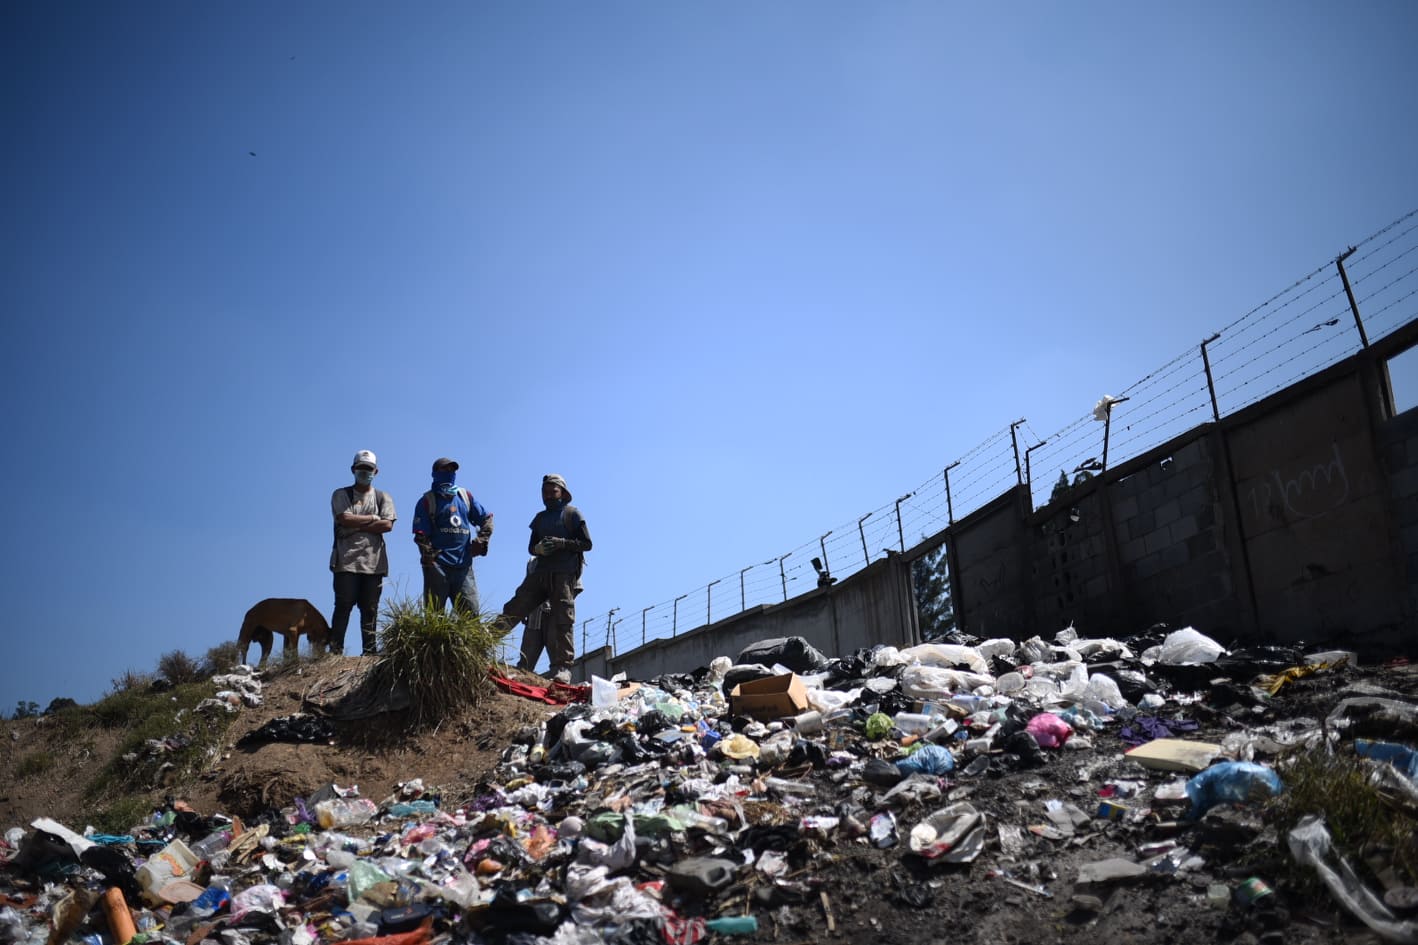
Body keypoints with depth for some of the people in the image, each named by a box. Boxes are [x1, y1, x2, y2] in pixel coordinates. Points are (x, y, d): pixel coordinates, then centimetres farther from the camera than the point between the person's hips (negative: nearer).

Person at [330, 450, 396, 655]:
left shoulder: (383, 498, 15)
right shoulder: (341, 495, 10)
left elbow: (387, 524, -3)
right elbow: (345, 519, -9)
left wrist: (356, 527, -7)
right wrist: (373, 518, -2)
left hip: (373, 562, 2)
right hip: (347, 561, -2)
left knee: (370, 609, 2)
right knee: (343, 606, -5)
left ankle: (370, 651, 4)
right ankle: (335, 650, -3)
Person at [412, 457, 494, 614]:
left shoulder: (465, 496, 18)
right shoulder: (428, 501, 5)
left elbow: (486, 519, 20)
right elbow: (421, 535, -2)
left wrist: (481, 541, 5)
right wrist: (429, 556, -14)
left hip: (464, 565, 4)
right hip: (437, 565, -4)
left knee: (470, 612, 0)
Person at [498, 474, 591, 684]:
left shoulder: (572, 513, 8)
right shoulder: (540, 518, 24)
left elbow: (587, 543, 1)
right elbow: (531, 547, 21)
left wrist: (561, 543, -13)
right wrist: (539, 548, -3)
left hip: (565, 574, -5)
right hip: (540, 572, 5)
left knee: (563, 620, -12)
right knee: (514, 608, -5)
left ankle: (563, 668, -15)